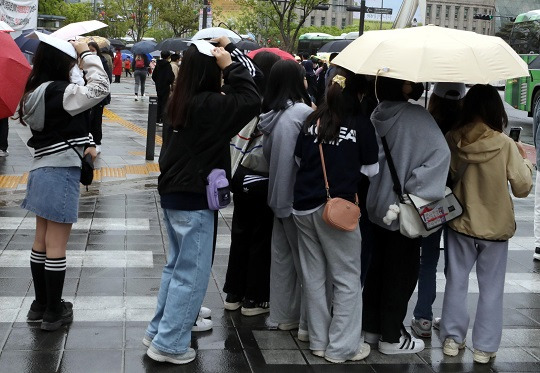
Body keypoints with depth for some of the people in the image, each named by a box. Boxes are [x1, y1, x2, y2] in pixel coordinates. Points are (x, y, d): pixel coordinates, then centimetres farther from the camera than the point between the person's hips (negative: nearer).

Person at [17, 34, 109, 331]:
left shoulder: (35, 92, 11)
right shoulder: (57, 91, -17)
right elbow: (100, 88, -23)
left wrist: (85, 143, 7)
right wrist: (86, 54, -13)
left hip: (42, 171, 9)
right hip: (61, 173, -9)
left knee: (42, 242, 16)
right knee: (56, 246, 0)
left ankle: (40, 305, 26)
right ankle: (54, 312, 9)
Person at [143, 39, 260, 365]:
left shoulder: (181, 101, 5)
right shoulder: (209, 104, -20)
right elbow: (251, 101, -24)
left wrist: (225, 67, 0)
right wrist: (230, 65, -17)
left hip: (173, 193, 9)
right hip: (194, 200, -9)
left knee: (177, 266, 21)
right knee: (191, 274, 2)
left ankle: (158, 331, 30)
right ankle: (169, 344, 10)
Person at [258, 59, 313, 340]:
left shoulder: (270, 115, 6)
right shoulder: (303, 112, -18)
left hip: (279, 194, 8)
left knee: (282, 256, 15)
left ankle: (284, 315, 25)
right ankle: (308, 322, 7)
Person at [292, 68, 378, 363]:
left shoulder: (313, 119, 3)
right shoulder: (360, 123, -7)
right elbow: (371, 169, -1)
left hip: (304, 206, 5)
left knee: (314, 276, 14)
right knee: (347, 279, 7)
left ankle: (319, 341, 24)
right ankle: (342, 347, 11)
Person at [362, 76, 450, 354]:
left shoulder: (377, 115, 0)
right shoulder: (416, 117, -20)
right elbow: (440, 153, -28)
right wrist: (415, 189, -22)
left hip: (377, 206, 7)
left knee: (378, 265, 19)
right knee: (402, 272, 7)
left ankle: (371, 326, 30)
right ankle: (391, 337, 17)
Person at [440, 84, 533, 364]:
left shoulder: (451, 140, -10)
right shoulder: (505, 145, -18)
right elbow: (523, 188, -10)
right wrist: (525, 160, 4)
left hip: (460, 223, 2)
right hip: (495, 226, -2)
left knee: (456, 282, 16)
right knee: (491, 288, 11)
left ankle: (452, 339, 24)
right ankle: (484, 347, 17)